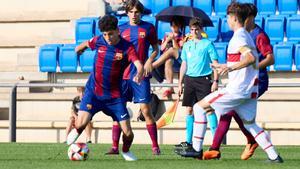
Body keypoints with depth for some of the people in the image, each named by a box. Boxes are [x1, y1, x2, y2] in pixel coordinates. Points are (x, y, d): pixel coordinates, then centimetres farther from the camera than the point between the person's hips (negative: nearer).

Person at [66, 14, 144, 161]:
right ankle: (76, 132, 18)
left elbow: (139, 65, -29)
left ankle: (126, 151, 30)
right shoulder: (99, 41, -5)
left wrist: (139, 75, -50)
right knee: (81, 124, -20)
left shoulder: (127, 47, -13)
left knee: (128, 133, -4)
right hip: (93, 91, 1)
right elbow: (85, 44, 19)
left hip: (114, 95, -1)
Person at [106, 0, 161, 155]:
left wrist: (149, 61, -10)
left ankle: (155, 146, 0)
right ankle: (115, 147, 5)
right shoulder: (121, 29, 9)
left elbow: (156, 49, 9)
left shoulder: (148, 28, 3)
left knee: (146, 110, -7)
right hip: (123, 74, 3)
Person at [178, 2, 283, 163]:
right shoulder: (246, 36, 17)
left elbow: (251, 58, -28)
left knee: (199, 107, -1)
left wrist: (230, 67, -36)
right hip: (250, 89, 9)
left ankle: (196, 149, -2)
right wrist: (225, 67, 38)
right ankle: (273, 155, 6)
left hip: (237, 89, -9)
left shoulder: (238, 37, -13)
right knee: (250, 124, 18)